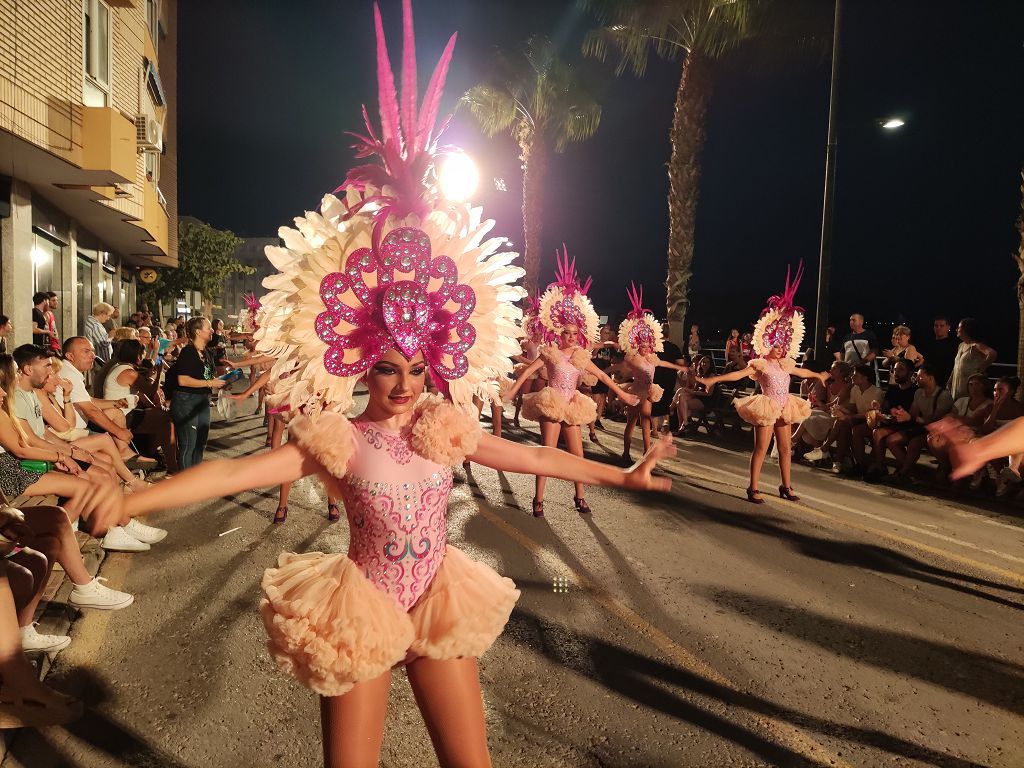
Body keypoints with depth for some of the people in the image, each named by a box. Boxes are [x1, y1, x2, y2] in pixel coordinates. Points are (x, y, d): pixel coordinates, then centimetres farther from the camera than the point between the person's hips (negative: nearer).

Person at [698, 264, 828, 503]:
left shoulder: (786, 364, 11)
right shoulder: (760, 364, -11)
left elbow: (802, 372, 31)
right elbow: (738, 374, -21)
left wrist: (819, 375, 47)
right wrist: (714, 379, -33)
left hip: (784, 409, 8)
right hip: (767, 408, -7)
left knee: (786, 448, 12)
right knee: (761, 449, -5)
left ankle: (786, 486, 24)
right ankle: (753, 489, 2)